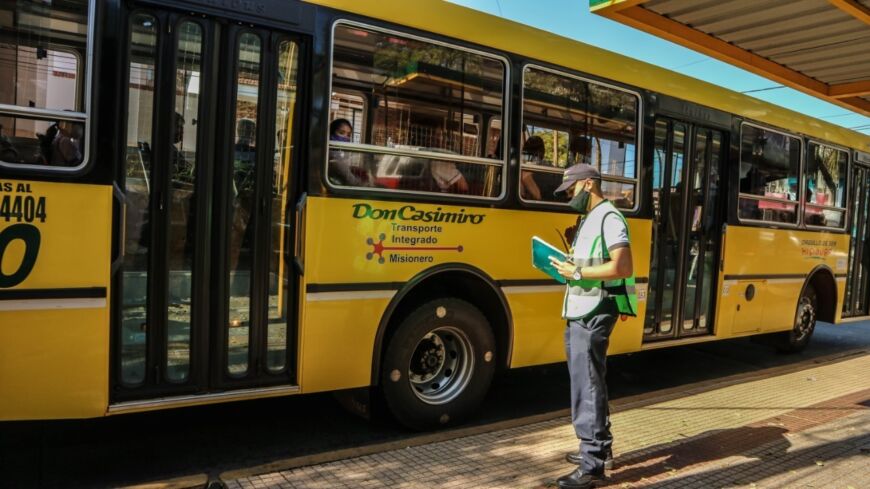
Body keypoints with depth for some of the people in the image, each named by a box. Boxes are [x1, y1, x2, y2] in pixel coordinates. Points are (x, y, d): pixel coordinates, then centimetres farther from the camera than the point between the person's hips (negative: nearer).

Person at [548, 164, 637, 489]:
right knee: (585, 382, 17)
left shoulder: (609, 218, -13)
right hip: (579, 313, 10)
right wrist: (570, 266, 10)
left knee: (587, 385, -7)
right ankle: (598, 447, 30)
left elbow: (622, 268, -21)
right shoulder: (588, 220, 18)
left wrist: (577, 272, -17)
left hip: (594, 314, -10)